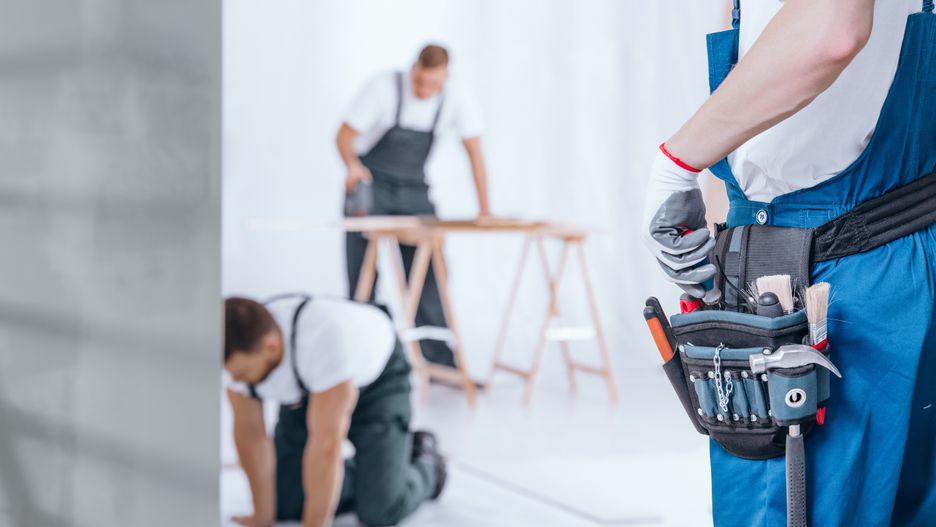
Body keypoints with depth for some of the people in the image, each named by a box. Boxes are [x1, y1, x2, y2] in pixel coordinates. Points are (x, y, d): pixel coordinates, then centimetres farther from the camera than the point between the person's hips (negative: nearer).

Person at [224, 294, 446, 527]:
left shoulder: (324, 339, -45)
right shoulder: (236, 351, -27)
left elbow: (326, 444, -41)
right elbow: (249, 432, -15)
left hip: (376, 380, -5)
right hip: (307, 391, 5)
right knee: (285, 502, -4)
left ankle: (425, 466, 14)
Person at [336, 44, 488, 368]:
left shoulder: (457, 100, -12)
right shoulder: (384, 87, -19)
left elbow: (474, 153, -10)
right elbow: (345, 134, -19)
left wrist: (484, 210, -15)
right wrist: (353, 166, -41)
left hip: (414, 191, 3)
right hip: (369, 187, -2)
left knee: (429, 275, -3)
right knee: (363, 274, -4)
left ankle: (440, 361, 4)